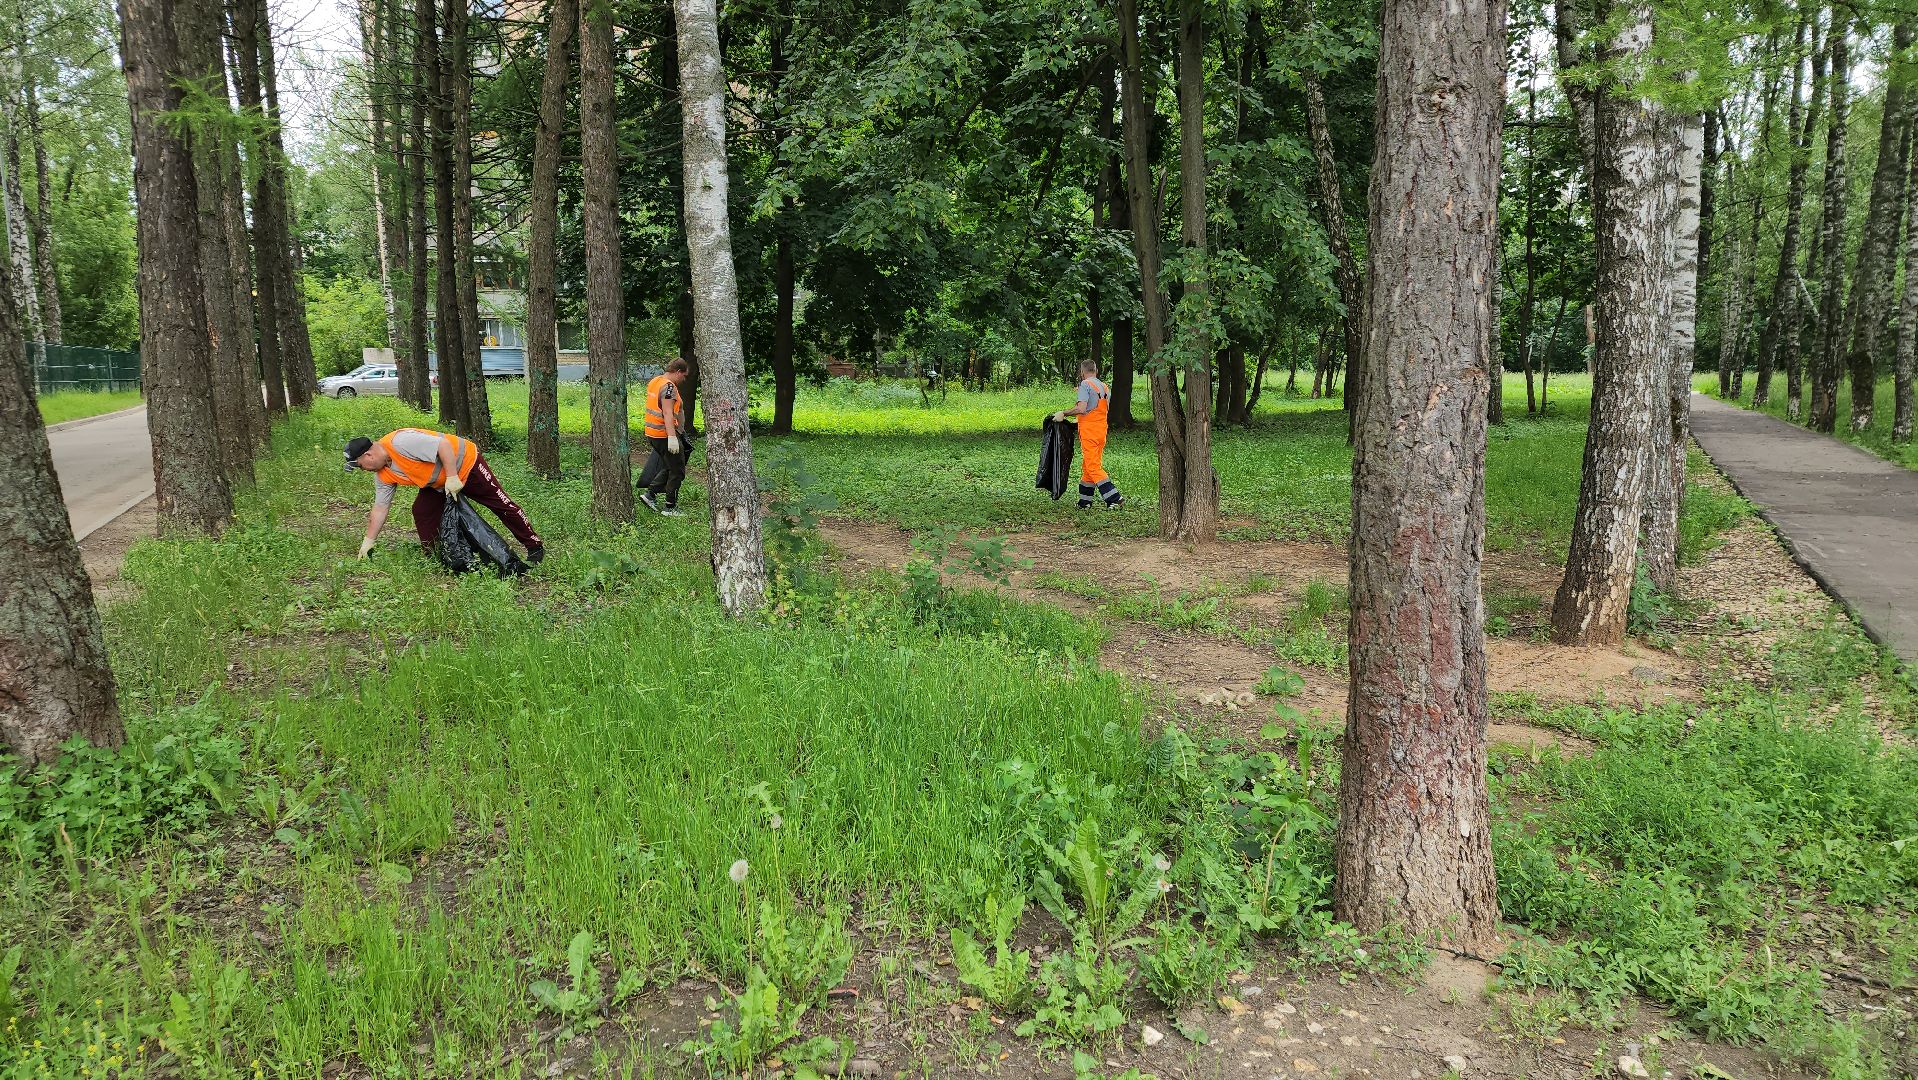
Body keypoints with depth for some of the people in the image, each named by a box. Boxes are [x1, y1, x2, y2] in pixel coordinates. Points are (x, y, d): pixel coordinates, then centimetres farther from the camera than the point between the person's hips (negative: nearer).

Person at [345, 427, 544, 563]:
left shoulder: (401, 442, -30)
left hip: (465, 464, -9)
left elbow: (443, 445, -33)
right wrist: (368, 542, 3)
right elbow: (380, 509, 4)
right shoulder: (384, 475, -2)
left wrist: (452, 477, -32)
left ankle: (534, 546, 3)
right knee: (421, 511, -5)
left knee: (500, 503, -4)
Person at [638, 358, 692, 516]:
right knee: (677, 471, 3)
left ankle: (650, 494, 15)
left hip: (652, 433, 9)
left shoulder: (654, 381, 13)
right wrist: (672, 437, -33)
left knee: (669, 467, 21)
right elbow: (667, 413, -27)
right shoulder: (669, 387, -18)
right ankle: (670, 507, 7)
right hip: (664, 435, -9)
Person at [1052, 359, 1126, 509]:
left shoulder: (1085, 384, -10)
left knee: (1092, 466, -7)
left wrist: (1063, 413, -10)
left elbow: (1081, 409, -21)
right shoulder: (1105, 387, 14)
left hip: (1089, 430, -8)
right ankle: (1085, 501, 18)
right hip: (1102, 429, 8)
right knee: (1087, 465, 14)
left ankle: (1115, 498, -13)